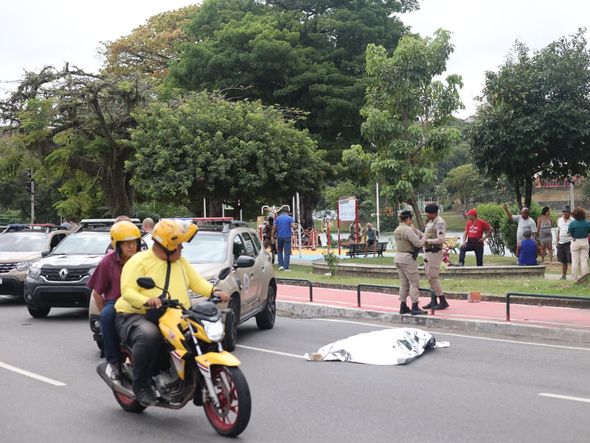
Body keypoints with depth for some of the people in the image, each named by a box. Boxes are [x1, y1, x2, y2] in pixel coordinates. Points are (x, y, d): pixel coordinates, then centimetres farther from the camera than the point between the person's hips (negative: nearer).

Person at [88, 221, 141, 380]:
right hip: (115, 302, -1)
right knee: (107, 316, -37)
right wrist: (105, 314, -2)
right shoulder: (108, 262, -3)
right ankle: (112, 361, -21)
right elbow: (97, 292, 3)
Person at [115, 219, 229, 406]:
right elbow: (127, 291, -18)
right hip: (136, 316, -7)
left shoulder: (181, 262, 17)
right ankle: (141, 384, -19)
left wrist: (215, 292, -6)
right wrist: (146, 301, -38)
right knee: (149, 336, -39)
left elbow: (197, 282, 14)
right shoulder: (139, 261, -7)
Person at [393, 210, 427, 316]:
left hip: (398, 257, 9)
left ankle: (403, 307, 17)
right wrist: (424, 240, 1)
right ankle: (415, 308, -6)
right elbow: (418, 243, -17)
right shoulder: (408, 230, -15)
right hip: (407, 258, -9)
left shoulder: (396, 230, 13)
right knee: (414, 282, -4)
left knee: (404, 283, 15)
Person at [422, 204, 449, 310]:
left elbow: (441, 239, -25)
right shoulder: (430, 222, 14)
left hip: (434, 253, -10)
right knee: (430, 277, 12)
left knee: (433, 277, -8)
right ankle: (433, 302, 18)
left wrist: (427, 241, -19)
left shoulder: (439, 223, -16)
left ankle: (443, 302, -1)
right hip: (427, 252, 10)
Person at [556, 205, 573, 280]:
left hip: (569, 242, -4)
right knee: (563, 261, 9)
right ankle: (563, 275, 15)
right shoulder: (559, 220, 13)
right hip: (561, 242, 5)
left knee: (571, 260, -9)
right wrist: (557, 242, 16)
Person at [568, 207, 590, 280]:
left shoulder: (573, 223, -15)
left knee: (575, 260, 6)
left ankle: (574, 277, 9)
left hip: (575, 242, -2)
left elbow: (569, 232, -8)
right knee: (584, 260, 8)